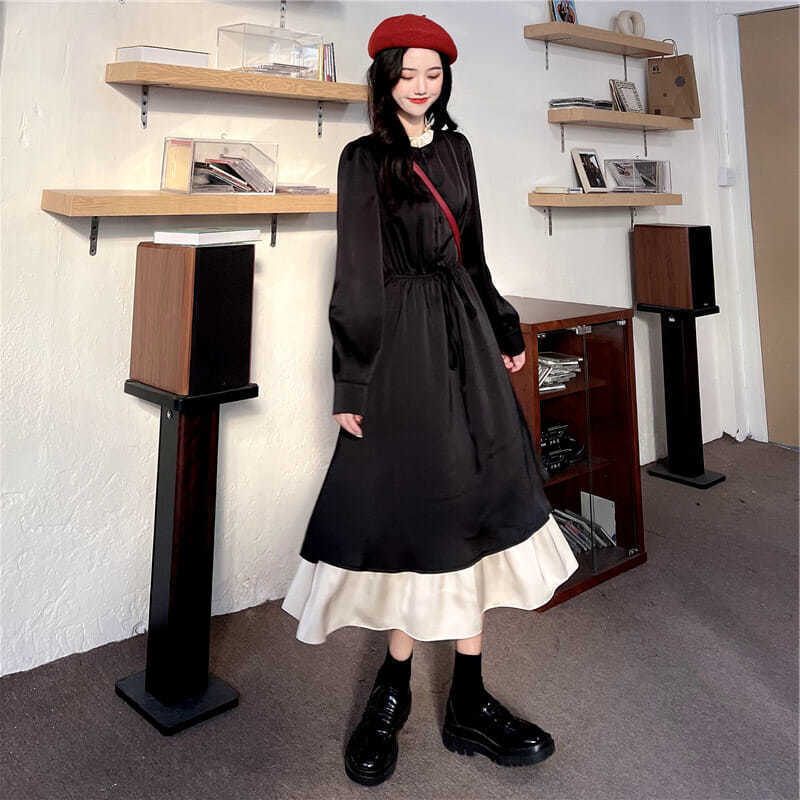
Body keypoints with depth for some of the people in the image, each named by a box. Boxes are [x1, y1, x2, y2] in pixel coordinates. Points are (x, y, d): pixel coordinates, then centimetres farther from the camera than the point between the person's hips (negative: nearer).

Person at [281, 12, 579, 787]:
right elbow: (356, 274, -6)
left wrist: (504, 329, 21)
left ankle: (468, 701, 13)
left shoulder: (455, 148, 16)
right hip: (401, 341, -5)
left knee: (468, 505, 3)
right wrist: (352, 382, -11)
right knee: (410, 508, -2)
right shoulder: (363, 158, 0)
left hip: (465, 336, 5)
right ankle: (393, 687, 16)